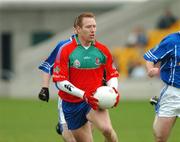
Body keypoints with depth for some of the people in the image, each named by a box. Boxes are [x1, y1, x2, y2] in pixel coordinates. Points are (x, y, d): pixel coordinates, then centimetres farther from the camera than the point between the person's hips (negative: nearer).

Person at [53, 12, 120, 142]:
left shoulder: (102, 50, 2)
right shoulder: (66, 51, -8)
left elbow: (112, 75, 12)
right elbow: (60, 81, -11)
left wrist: (113, 90, -10)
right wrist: (83, 94, -21)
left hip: (94, 101, 0)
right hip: (72, 103, 0)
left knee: (107, 129, -29)